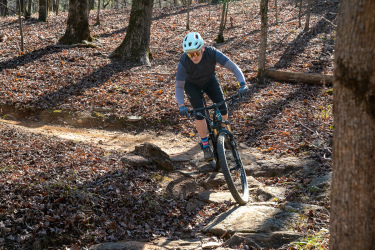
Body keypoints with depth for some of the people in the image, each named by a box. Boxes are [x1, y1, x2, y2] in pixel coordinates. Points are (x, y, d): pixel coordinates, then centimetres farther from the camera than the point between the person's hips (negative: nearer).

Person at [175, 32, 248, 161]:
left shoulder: (212, 53, -35)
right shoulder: (183, 62, -35)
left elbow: (233, 67, -37)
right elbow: (179, 86, -27)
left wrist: (243, 85, -51)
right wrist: (181, 105, -42)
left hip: (210, 80, 1)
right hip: (192, 85, -1)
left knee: (223, 109, -11)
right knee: (199, 113, -17)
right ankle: (205, 146, -1)